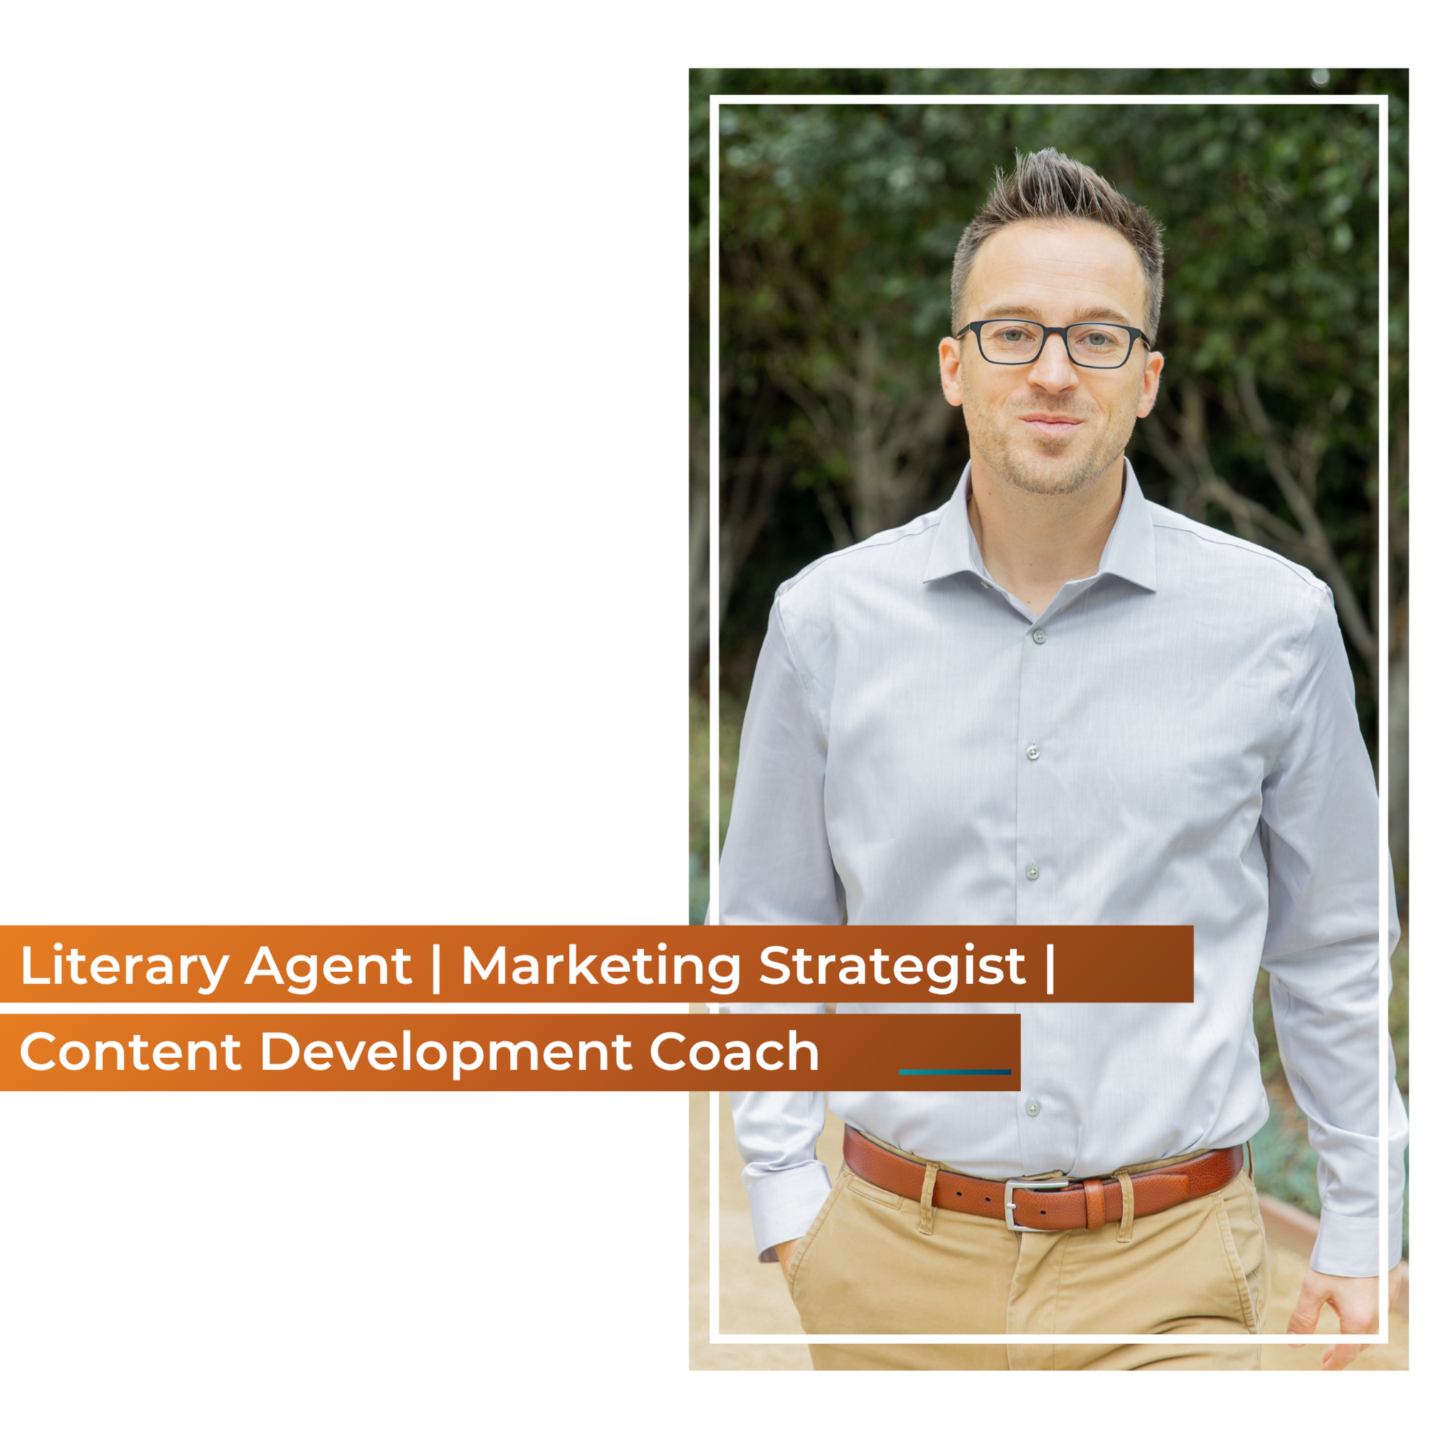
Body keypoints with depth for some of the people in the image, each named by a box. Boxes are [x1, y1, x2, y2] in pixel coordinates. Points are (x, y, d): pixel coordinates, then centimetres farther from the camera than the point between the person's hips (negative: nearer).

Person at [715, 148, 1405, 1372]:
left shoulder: (1274, 619, -1)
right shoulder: (828, 619, 1)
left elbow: (1333, 952, 7)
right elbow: (768, 937, 10)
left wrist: (1362, 1234, 7)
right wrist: (785, 1199, 4)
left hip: (1168, 1270, -1)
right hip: (896, 1262, 1)